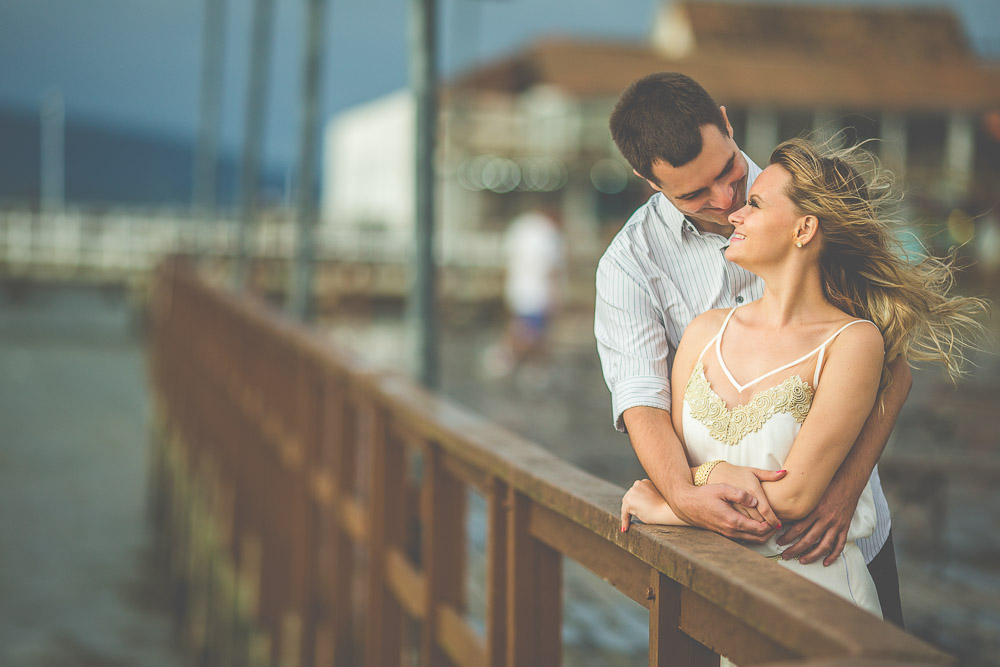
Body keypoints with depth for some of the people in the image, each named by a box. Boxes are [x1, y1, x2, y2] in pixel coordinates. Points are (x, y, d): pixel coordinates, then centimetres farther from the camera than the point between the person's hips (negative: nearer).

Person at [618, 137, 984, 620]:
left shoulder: (853, 342, -7)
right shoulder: (706, 332, 9)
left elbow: (791, 497, -12)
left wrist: (661, 506, -2)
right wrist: (712, 474, -13)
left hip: (812, 584, -3)